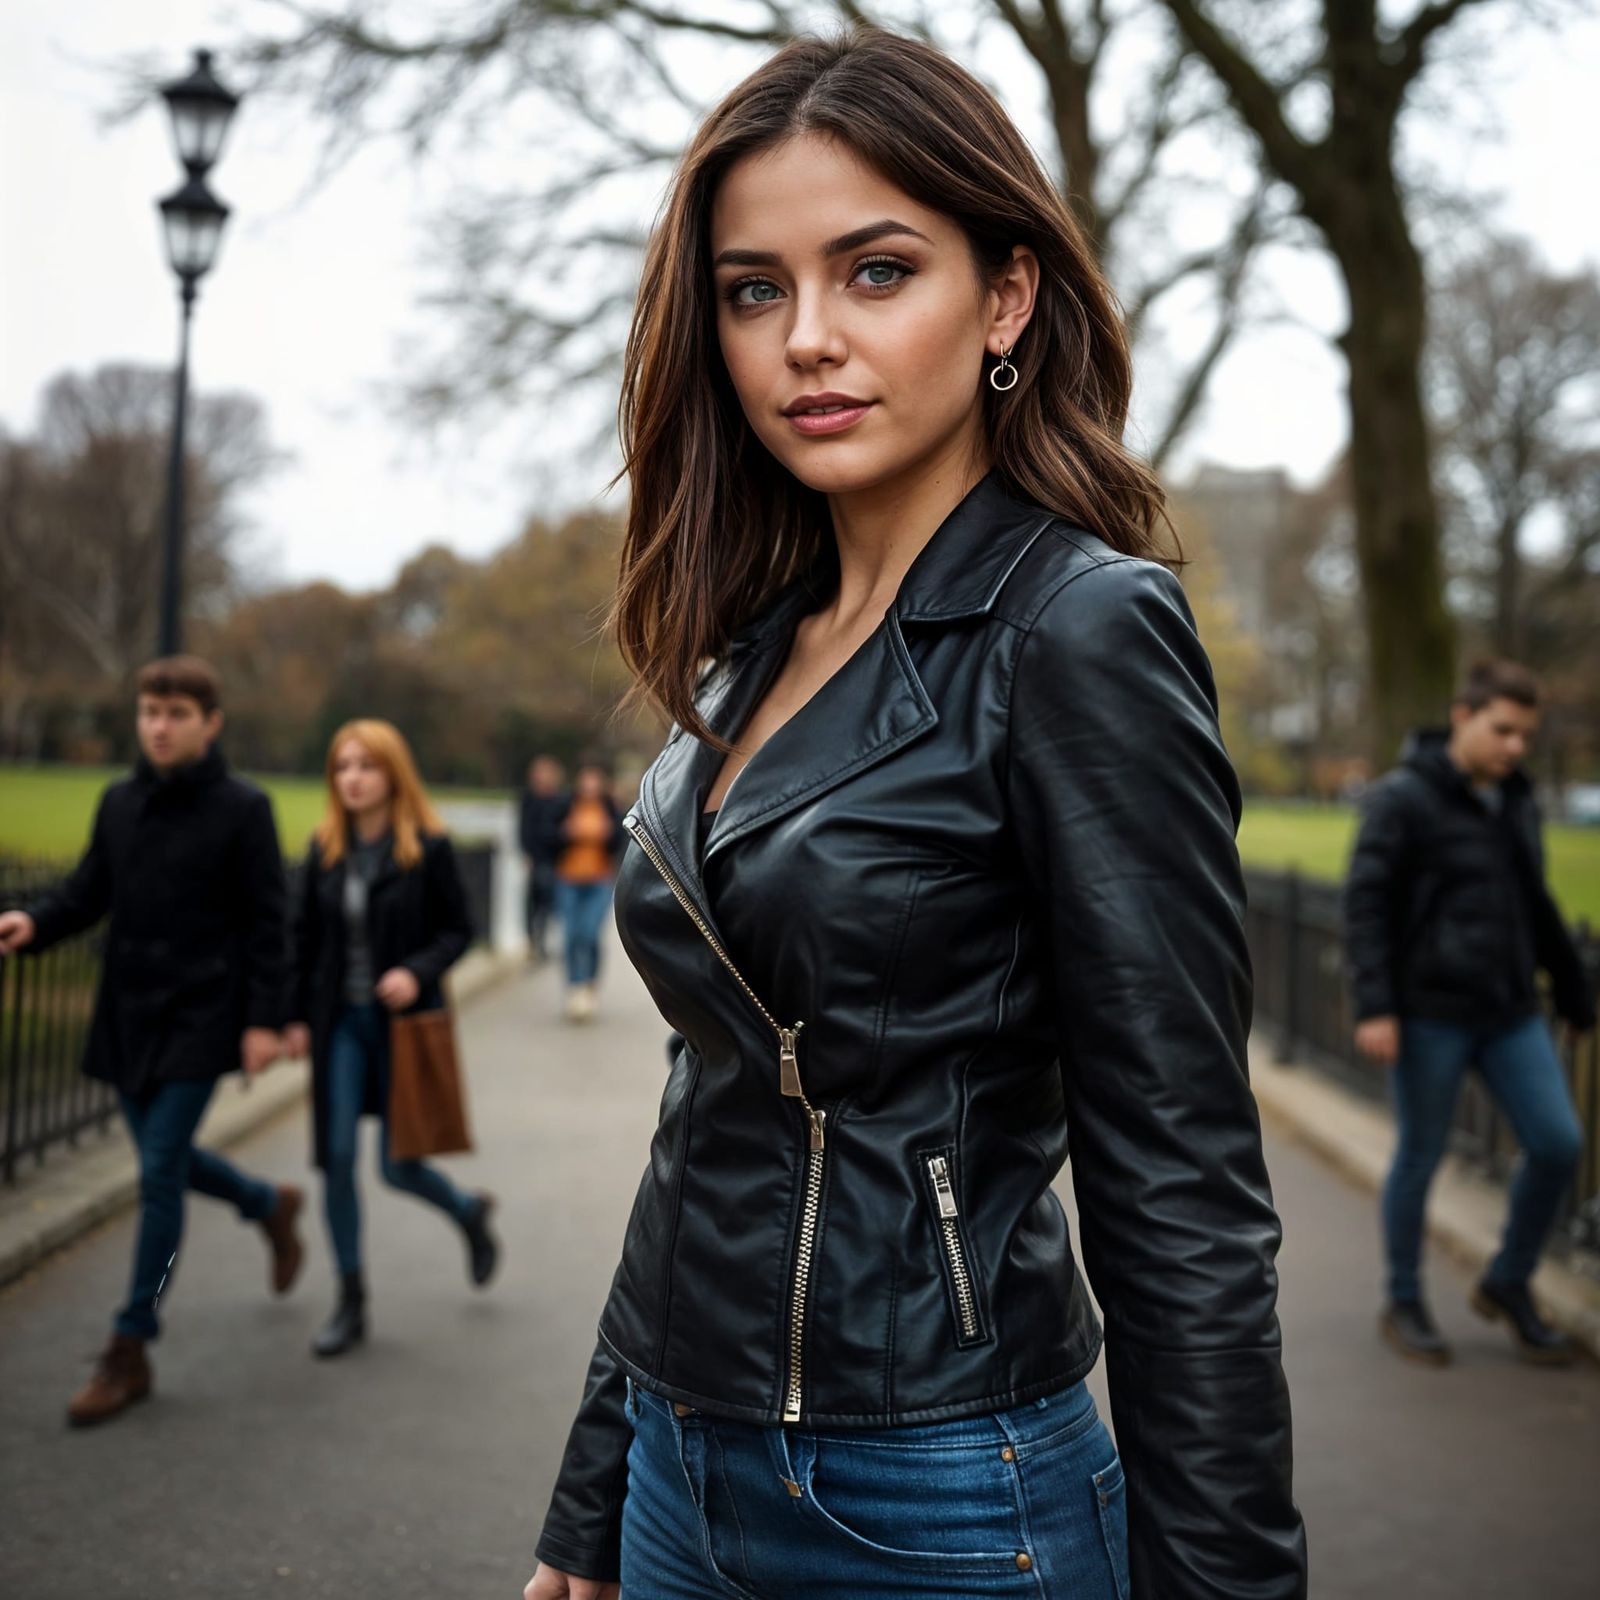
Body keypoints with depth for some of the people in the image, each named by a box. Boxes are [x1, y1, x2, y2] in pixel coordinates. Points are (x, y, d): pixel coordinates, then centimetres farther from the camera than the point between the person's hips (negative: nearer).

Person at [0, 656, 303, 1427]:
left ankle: (130, 1351, 5)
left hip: (199, 1020, -6)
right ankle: (271, 1205, 45)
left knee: (159, 1174, -6)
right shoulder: (119, 803, 6)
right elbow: (89, 891, 8)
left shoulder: (242, 809, -8)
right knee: (165, 1161, 16)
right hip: (127, 1016, 6)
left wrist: (263, 1021, -11)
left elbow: (265, 923, -7)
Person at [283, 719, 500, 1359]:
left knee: (397, 1166, 0)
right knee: (337, 1158, 0)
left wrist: (418, 973, -20)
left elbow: (458, 929, -3)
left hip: (403, 1021, -3)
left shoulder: (428, 847, -8)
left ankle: (470, 1213, 34)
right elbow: (305, 935, 9)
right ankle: (351, 1302, 14)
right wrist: (297, 1016, 6)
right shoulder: (325, 847, 3)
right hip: (341, 1022, 3)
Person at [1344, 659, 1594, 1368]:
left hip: (1511, 1014, 6)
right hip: (1431, 1013, -6)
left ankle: (1508, 1284, 20)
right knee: (1419, 1157, 4)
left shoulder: (1516, 803, 12)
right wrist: (1374, 1008, -19)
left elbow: (1537, 909, 21)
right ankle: (1404, 1304, 21)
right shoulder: (1404, 799, -9)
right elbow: (1365, 903, -13)